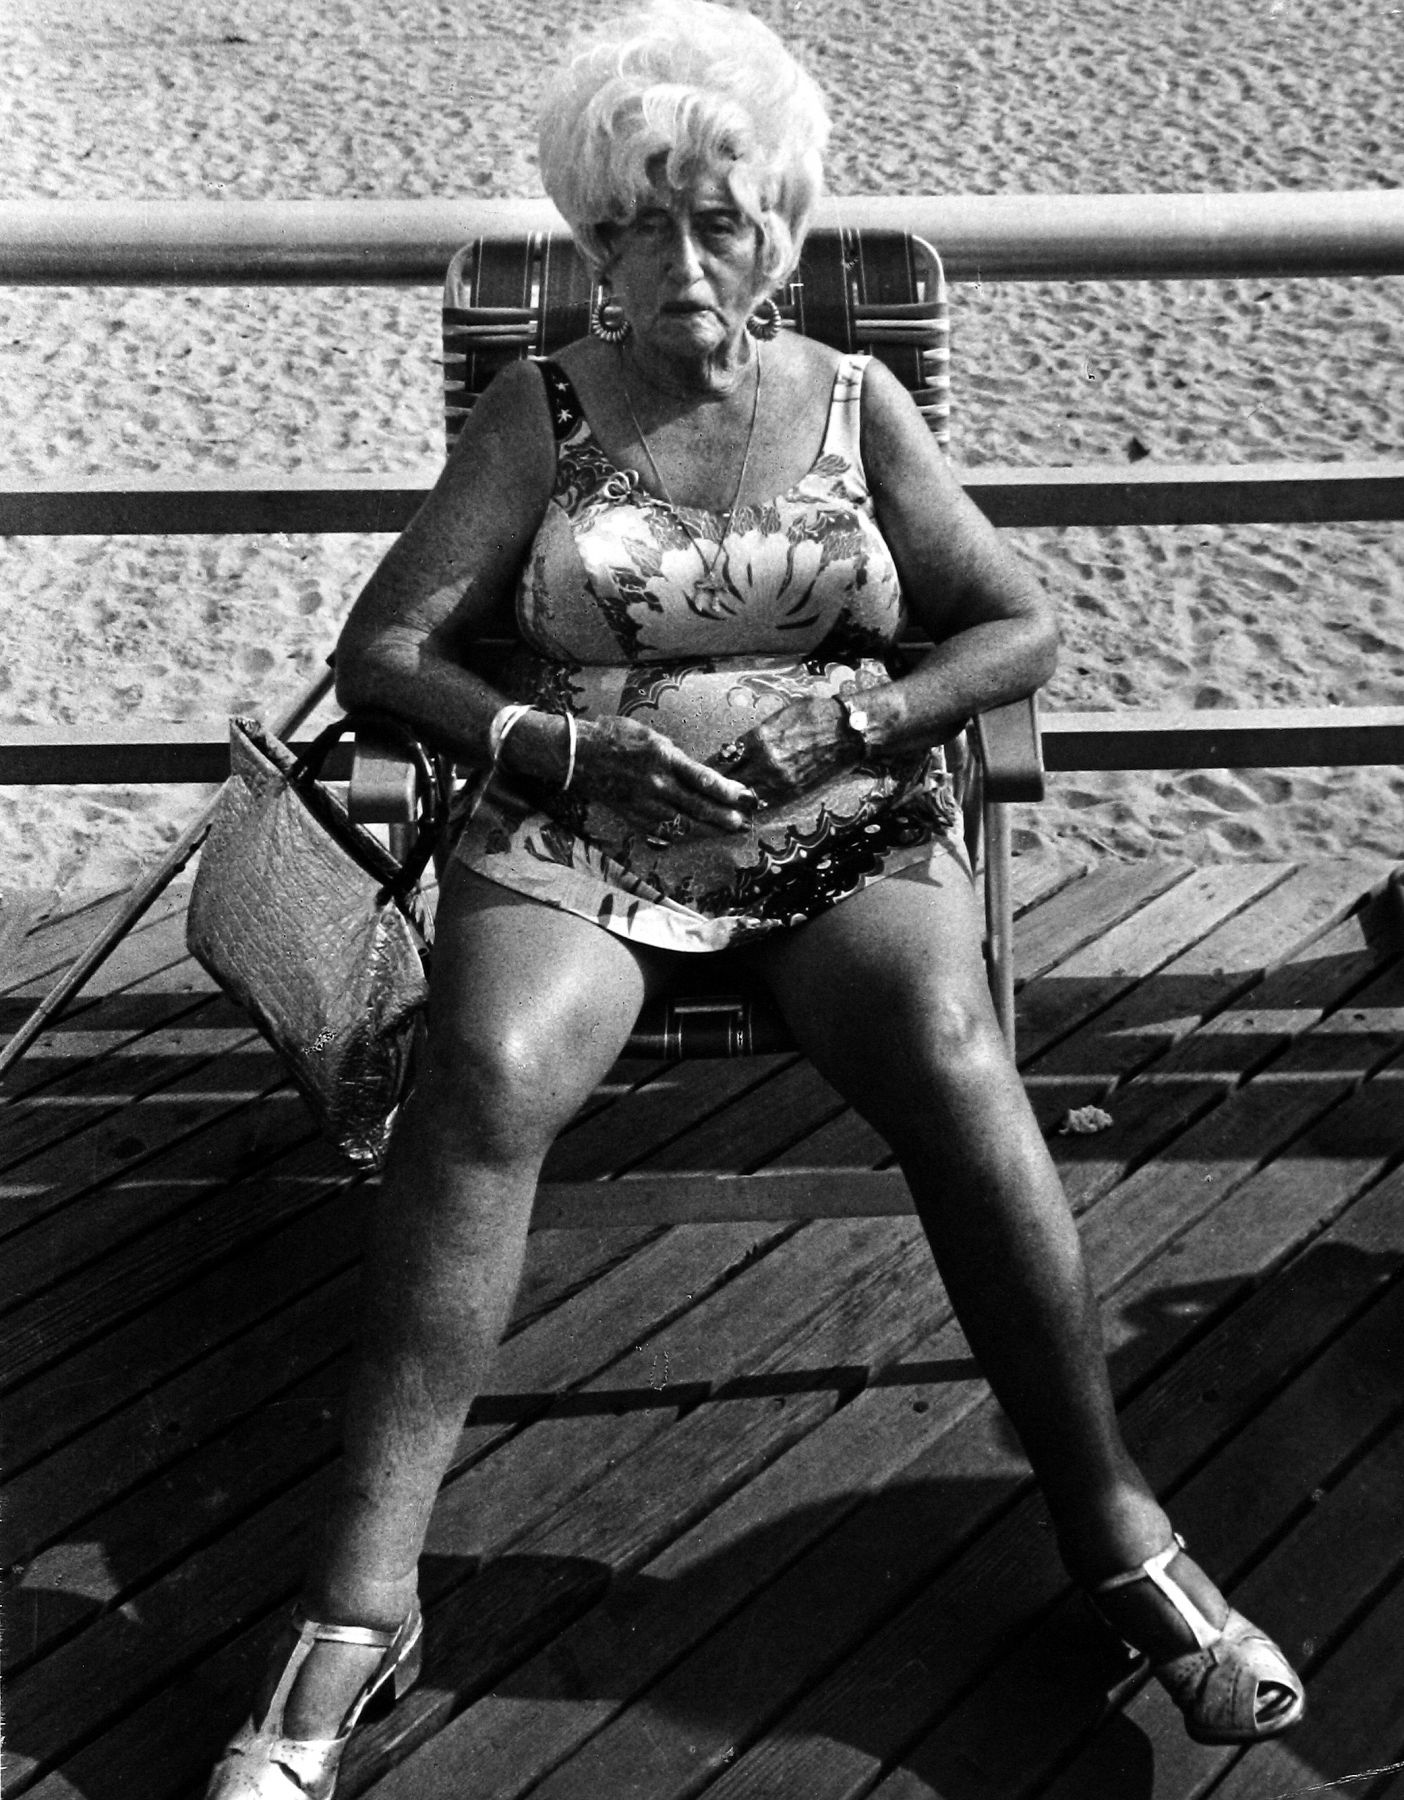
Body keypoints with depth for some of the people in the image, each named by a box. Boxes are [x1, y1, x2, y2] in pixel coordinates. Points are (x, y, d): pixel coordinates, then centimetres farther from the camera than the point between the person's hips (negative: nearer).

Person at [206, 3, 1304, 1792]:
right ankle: (356, 1601, -28)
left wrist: (835, 721, -9)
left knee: (952, 1060, -33)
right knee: (484, 1073, -33)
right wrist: (575, 739, -13)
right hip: (575, 827, 0)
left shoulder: (856, 402, 12)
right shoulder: (540, 410, 11)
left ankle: (1115, 1529, -20)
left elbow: (1020, 627, 9)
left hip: (847, 828, 1)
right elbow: (381, 649, 4)